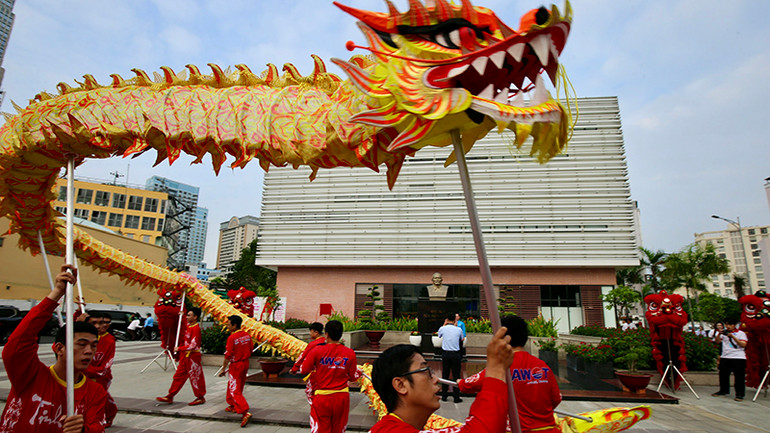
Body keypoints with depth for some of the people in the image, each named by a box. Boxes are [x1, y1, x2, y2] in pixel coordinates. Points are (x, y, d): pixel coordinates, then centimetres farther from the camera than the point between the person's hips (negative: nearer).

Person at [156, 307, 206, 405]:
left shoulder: (196, 329, -20)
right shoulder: (188, 326, 7)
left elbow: (193, 345, -24)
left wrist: (179, 348, -17)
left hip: (193, 356, -9)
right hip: (185, 355, 9)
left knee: (195, 378, 2)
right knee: (179, 376, 14)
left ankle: (200, 398, 14)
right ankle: (170, 397, 23)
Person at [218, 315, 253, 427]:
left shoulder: (232, 338, -19)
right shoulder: (247, 335, 2)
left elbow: (228, 355, -17)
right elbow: (251, 349, 9)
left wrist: (223, 369, -8)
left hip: (236, 365, -8)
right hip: (245, 363, 8)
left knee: (235, 390, -3)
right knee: (236, 386, 26)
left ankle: (245, 413, -14)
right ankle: (233, 406, 43)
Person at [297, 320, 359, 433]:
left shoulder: (317, 351, -12)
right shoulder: (350, 353, -7)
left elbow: (303, 370, -2)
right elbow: (353, 378, 1)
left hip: (322, 397, -2)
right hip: (342, 397, 2)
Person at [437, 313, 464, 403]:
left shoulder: (442, 328, -4)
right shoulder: (459, 330, -4)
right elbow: (461, 343, 8)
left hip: (445, 354, 1)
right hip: (456, 354, -1)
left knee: (445, 375, 10)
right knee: (456, 375, 5)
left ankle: (444, 396, 16)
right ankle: (456, 397, 7)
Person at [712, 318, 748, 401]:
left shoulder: (741, 333, 2)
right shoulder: (724, 333, 13)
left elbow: (743, 345, -10)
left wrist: (733, 337, -17)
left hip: (738, 358, -4)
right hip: (725, 357, 4)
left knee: (739, 376, -3)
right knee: (723, 375, 10)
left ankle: (739, 394, 6)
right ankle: (723, 390, 24)